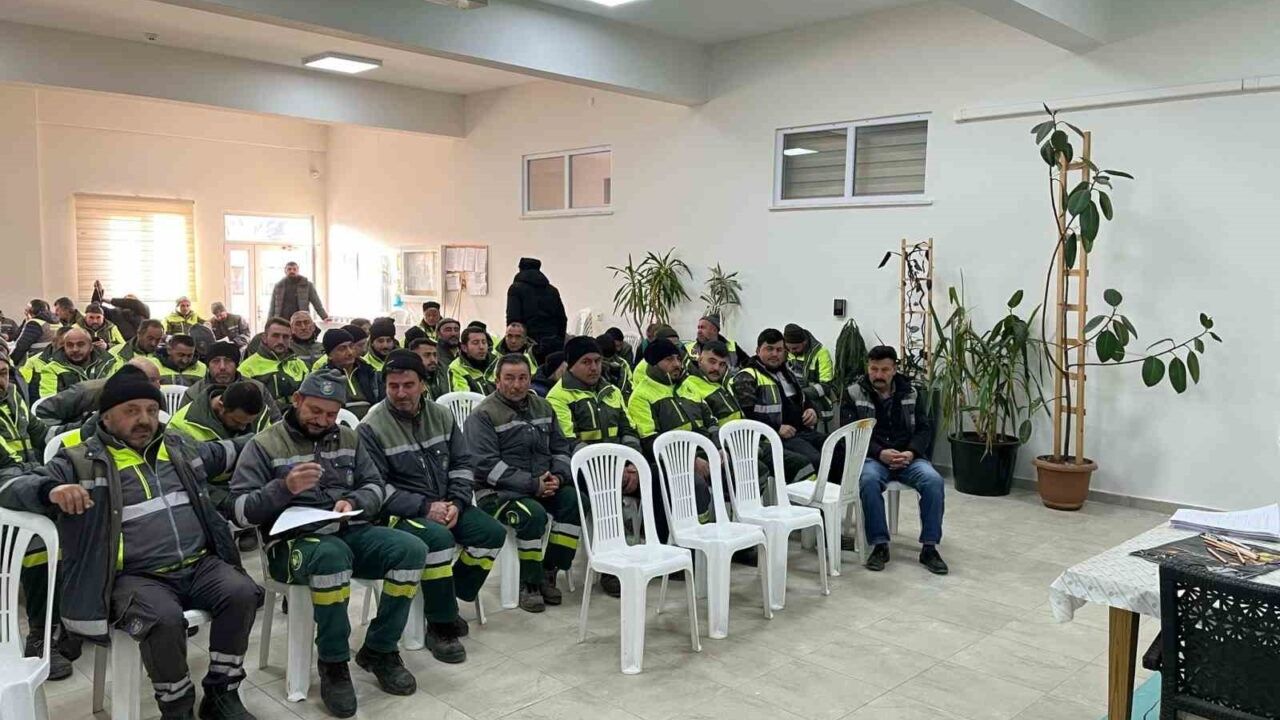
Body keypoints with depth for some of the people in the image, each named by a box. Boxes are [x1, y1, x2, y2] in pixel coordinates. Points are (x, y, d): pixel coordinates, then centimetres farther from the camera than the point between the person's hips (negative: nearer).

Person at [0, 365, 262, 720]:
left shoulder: (179, 447, 17)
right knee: (164, 619, -34)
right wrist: (51, 490, -25)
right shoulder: (82, 462, 3)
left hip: (199, 565, 4)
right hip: (136, 577, -4)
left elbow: (221, 452, 36)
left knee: (242, 593, -24)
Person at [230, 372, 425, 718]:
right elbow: (242, 510, -5)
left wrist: (354, 501, -10)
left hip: (352, 531, 5)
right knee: (332, 554, -40)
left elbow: (376, 486, 13)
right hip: (293, 540, -5)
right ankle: (333, 663, -19)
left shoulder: (348, 438, 16)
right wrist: (285, 488, -22)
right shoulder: (264, 444, 2)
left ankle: (379, 650, -3)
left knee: (411, 549, -22)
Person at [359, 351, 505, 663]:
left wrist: (457, 503, -9)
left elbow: (462, 463, 9)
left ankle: (445, 602, 8)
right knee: (438, 538, -34)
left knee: (492, 533, -11)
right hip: (400, 511, -6)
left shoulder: (441, 416, 5)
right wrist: (424, 507, -22)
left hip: (445, 504, 6)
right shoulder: (372, 427, -12)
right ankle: (440, 626, -16)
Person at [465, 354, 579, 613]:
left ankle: (548, 572, -8)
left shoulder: (543, 408, 14)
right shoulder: (483, 415, -5)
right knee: (533, 513, -33)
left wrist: (558, 476, -7)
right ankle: (528, 583, -12)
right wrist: (533, 484, -20)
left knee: (574, 500, -22)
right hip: (497, 492, -5)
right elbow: (487, 465, -15)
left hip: (544, 485, 6)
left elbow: (560, 448, 16)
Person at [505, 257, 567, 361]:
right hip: (553, 344, 4)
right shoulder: (553, 290, 14)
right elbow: (562, 319, 12)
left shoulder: (516, 288, 1)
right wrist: (559, 343, 16)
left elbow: (513, 319, -8)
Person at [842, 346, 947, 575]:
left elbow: (924, 428, 8)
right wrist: (880, 453, -19)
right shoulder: (853, 394, 2)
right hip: (872, 457, -2)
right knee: (868, 481, -36)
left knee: (934, 481, -28)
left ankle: (929, 547, -18)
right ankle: (879, 545, -24)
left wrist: (911, 453, -12)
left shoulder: (912, 393, 11)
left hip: (908, 457, 2)